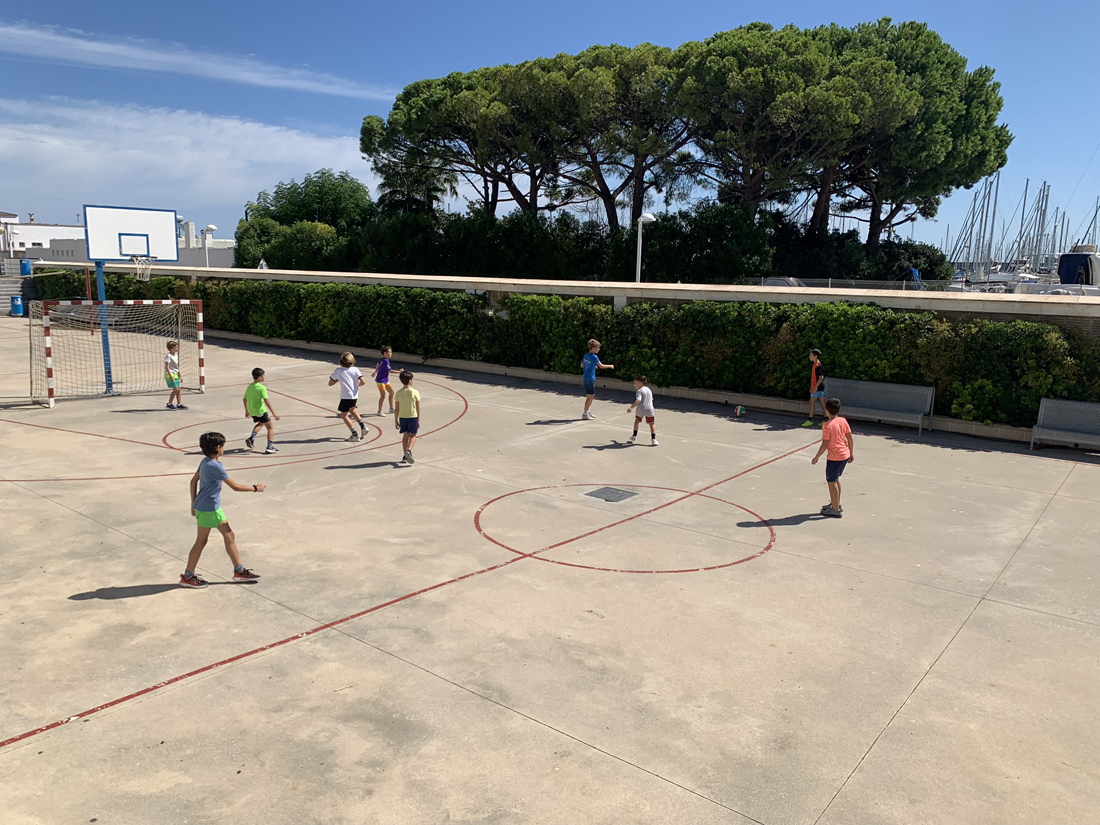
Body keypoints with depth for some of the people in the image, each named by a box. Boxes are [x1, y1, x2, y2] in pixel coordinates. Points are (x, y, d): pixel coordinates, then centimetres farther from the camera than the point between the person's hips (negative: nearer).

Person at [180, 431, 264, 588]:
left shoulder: (205, 462, 5)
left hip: (213, 507, 9)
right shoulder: (214, 466, -22)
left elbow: (193, 481, 14)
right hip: (208, 509, -9)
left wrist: (194, 503, 20)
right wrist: (255, 488, -8)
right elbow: (235, 486, -19)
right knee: (201, 541, 3)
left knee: (229, 536, 12)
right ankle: (187, 577, 16)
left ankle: (239, 571, 18)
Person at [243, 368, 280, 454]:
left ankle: (251, 438, 16)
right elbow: (266, 401, -21)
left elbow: (245, 399, 16)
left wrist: (247, 411, 30)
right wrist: (274, 413, -21)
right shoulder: (261, 387, -15)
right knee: (270, 427, 4)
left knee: (260, 423, 33)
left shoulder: (249, 387, 9)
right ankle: (270, 447, -4)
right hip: (261, 411, -7)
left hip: (252, 412, 8)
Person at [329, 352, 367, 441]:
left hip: (346, 396, -5)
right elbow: (363, 382, -11)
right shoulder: (355, 369, -3)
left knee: (344, 415, 6)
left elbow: (330, 383, 1)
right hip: (355, 395, 5)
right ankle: (363, 426, 22)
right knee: (352, 409, 31)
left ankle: (355, 434, -1)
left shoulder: (338, 371, -6)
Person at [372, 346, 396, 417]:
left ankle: (391, 408, 25)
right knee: (383, 395, -7)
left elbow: (378, 364, 20)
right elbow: (390, 371, -24)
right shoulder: (385, 361, -24)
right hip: (380, 381, -10)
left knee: (391, 392, 13)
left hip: (385, 380, 10)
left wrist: (375, 372, 32)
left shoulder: (384, 360, 4)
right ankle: (379, 411, 3)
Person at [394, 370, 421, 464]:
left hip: (402, 417, 2)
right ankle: (409, 450, -13)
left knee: (405, 436, 15)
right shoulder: (415, 393, -11)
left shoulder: (399, 393, -6)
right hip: (413, 417, -2)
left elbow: (396, 409, -3)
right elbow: (418, 408, -5)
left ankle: (405, 456, 15)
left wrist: (396, 421, 7)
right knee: (413, 436, 12)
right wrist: (418, 420, 5)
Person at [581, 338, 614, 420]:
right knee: (590, 396, -3)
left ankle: (589, 412, 22)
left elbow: (581, 365, 21)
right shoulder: (594, 357, -15)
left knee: (592, 396, 17)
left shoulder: (586, 356, 10)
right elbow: (601, 366, -17)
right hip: (590, 379, -9)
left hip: (585, 378, 9)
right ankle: (585, 414, 0)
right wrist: (610, 366, -2)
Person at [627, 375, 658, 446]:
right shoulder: (649, 390, 16)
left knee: (636, 421, 21)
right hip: (649, 409, 4)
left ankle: (634, 436, 30)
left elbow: (638, 400, -22)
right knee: (652, 423, 9)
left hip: (641, 409, -4)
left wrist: (631, 407, -27)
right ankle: (653, 439, -1)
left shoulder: (639, 391, -7)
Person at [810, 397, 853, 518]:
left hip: (834, 458, -8)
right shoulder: (843, 421, 0)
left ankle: (836, 510, 12)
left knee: (831, 482, 5)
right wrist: (851, 453, 16)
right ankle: (835, 504, 35)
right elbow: (850, 439, 5)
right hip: (845, 455, 8)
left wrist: (816, 457, -9)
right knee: (836, 479, 24)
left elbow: (825, 445, -20)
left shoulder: (827, 426, -19)